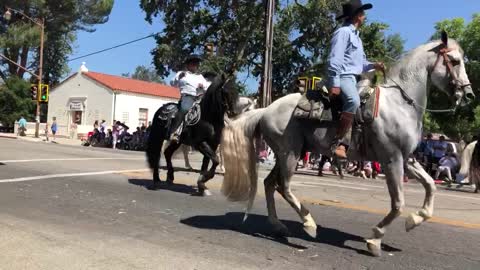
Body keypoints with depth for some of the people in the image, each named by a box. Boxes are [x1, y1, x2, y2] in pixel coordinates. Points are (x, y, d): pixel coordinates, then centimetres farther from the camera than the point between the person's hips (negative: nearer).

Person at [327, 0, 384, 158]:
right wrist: (335, 84, -24)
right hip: (344, 77, -11)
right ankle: (335, 143, -33)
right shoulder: (343, 32, -4)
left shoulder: (355, 35, 27)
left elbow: (360, 63, 29)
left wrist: (373, 65, 9)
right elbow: (335, 59, -16)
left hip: (353, 78, 11)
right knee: (354, 101, -34)